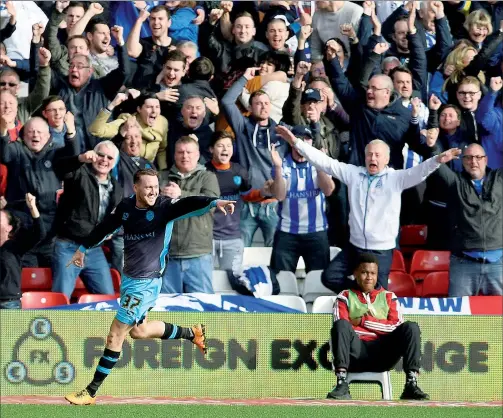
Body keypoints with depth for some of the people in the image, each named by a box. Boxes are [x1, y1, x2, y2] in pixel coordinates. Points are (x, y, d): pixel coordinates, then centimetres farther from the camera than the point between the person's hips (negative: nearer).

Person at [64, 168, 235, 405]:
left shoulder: (164, 207, -15)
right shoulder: (125, 207, 2)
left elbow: (189, 205, -34)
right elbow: (106, 227, 19)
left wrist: (214, 203, -52)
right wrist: (84, 248, 31)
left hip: (146, 282, -7)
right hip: (128, 277, 7)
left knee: (115, 335, -4)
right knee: (138, 331, 19)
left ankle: (91, 392, 2)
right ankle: (191, 333, 38)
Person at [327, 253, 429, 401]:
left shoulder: (388, 297, 20)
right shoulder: (345, 297, 15)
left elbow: (397, 326, 4)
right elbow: (341, 327, -3)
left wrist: (364, 321, -3)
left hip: (383, 354, 2)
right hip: (356, 352, -2)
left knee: (411, 328, -21)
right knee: (341, 325, -31)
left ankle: (411, 385, -31)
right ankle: (342, 385, -42)